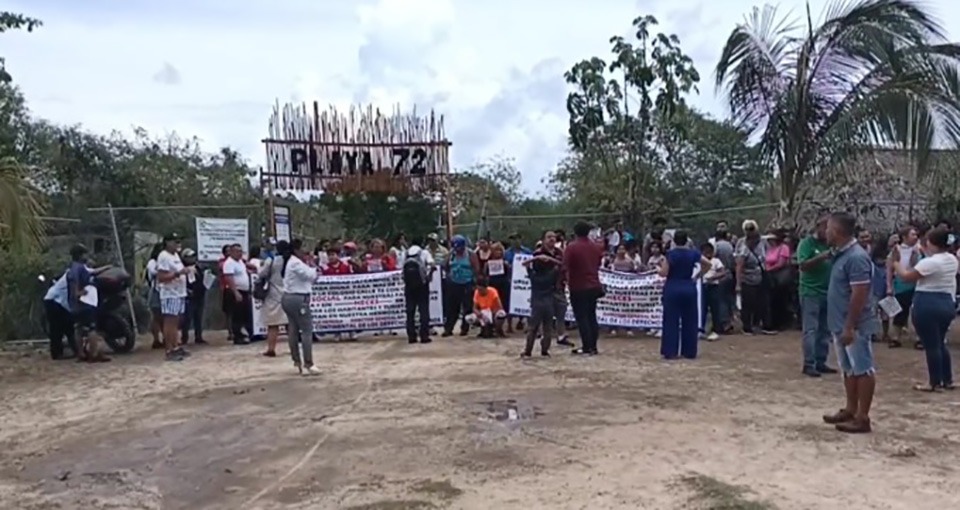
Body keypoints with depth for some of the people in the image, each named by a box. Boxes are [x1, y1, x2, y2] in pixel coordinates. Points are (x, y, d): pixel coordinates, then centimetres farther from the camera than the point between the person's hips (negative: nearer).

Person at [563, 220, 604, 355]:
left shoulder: (571, 247, -14)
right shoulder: (596, 246, 4)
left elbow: (565, 267, -15)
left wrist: (566, 279, 0)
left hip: (578, 288, -5)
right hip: (594, 286, 5)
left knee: (581, 317, 0)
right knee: (592, 316, 12)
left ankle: (587, 347, -2)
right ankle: (593, 346, 14)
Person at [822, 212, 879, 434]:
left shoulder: (856, 257, -20)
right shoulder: (842, 254, 11)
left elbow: (859, 295, -22)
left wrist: (849, 327, -22)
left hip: (855, 326, -10)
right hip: (841, 324, 10)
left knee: (862, 370, -1)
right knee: (849, 369, 17)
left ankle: (862, 418, 6)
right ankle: (850, 410, 27)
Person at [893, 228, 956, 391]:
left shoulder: (929, 262, -19)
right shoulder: (952, 259, 8)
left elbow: (905, 277, -15)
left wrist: (896, 265, 3)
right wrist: (927, 253, 30)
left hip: (927, 305, -9)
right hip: (947, 303, 9)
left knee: (931, 345, -1)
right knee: (940, 343, 19)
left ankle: (934, 383, 5)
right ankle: (948, 380, 23)